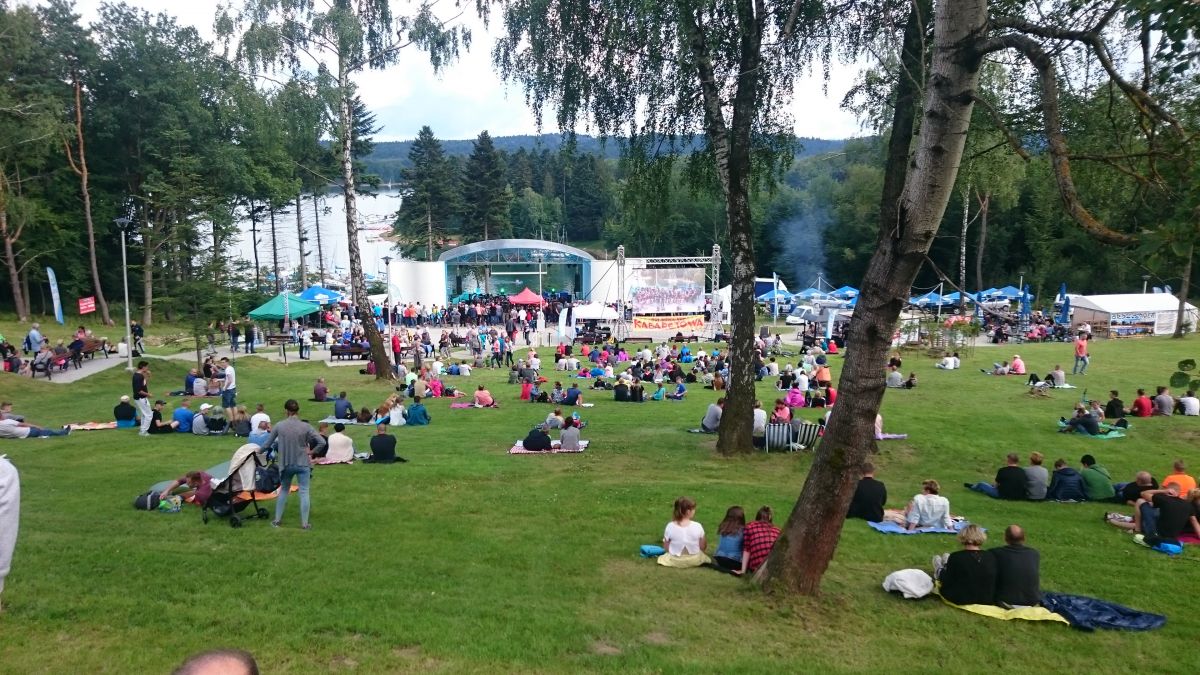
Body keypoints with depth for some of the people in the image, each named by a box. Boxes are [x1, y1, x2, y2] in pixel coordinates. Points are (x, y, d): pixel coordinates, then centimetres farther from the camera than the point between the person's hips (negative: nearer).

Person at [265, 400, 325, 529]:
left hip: (286, 464, 2)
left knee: (284, 490, 21)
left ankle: (277, 520, 27)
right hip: (303, 464, -2)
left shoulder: (279, 426, -7)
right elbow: (322, 442, -13)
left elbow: (268, 443, 3)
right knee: (304, 492, 5)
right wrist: (311, 451, 1)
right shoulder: (305, 426, -10)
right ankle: (304, 523, 8)